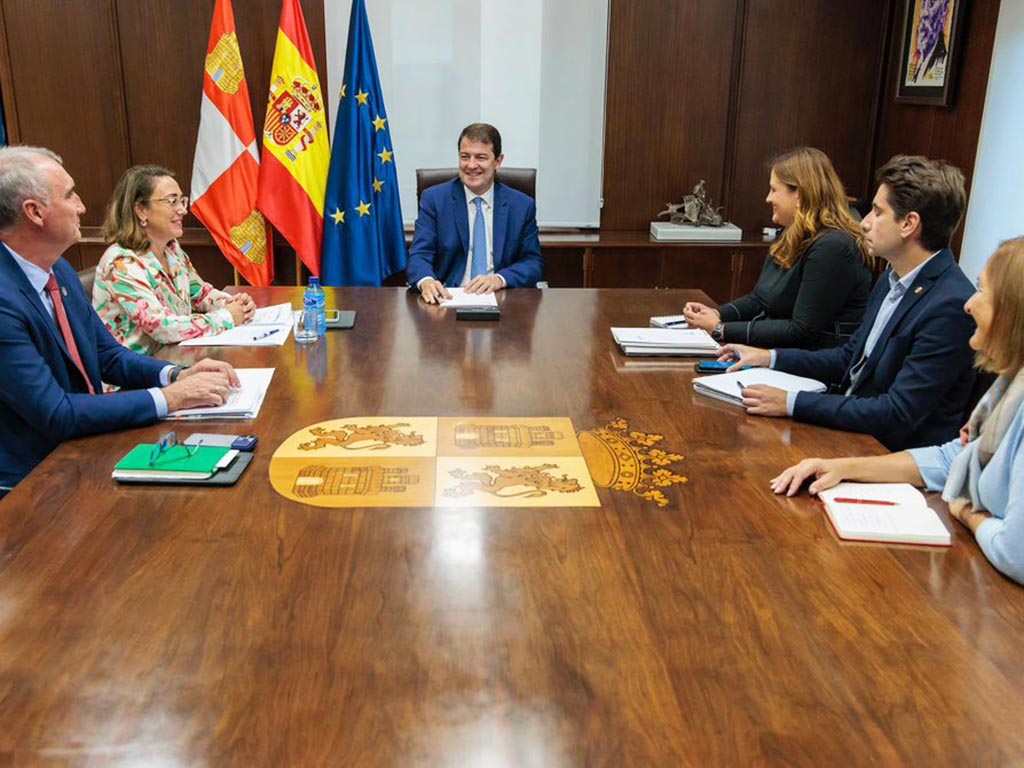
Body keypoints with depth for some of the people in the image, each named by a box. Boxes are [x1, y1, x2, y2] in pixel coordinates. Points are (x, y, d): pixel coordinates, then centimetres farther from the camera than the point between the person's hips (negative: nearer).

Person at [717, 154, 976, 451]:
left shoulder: (951, 305, -23)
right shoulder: (893, 280, 7)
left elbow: (898, 414, -24)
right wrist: (770, 358, 9)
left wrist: (792, 402, -24)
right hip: (848, 427, 8)